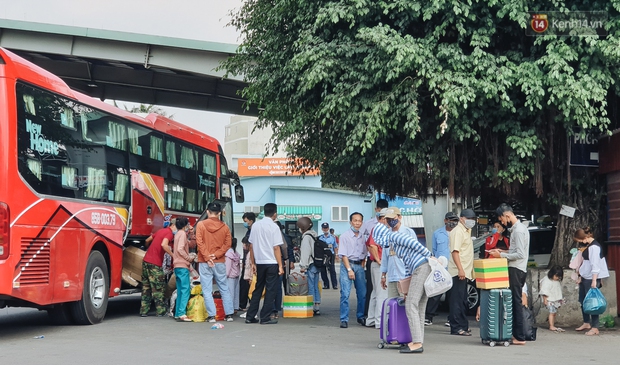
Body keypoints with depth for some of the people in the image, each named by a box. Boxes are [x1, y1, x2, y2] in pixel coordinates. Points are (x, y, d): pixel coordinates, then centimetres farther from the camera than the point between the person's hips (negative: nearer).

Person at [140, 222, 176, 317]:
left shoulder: (161, 231, 16)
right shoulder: (169, 233, -10)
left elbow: (147, 240, 26)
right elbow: (164, 245, -28)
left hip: (146, 261, 8)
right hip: (155, 264, -8)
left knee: (146, 288, 12)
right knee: (158, 288, 0)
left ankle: (143, 311, 14)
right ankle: (161, 311, 4)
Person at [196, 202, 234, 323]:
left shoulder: (200, 224, -2)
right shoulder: (224, 227, 4)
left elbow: (200, 242, -9)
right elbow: (228, 243, -2)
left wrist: (207, 257, -10)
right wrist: (216, 255, -7)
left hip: (204, 262, -2)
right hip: (220, 262, 2)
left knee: (207, 290, 1)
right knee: (224, 289, 11)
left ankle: (211, 316, -3)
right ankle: (229, 314, 10)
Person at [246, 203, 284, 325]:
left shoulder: (255, 225, 6)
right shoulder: (274, 227, -9)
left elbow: (251, 245, 8)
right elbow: (276, 248, -11)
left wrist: (253, 263, 15)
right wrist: (280, 266, -8)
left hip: (259, 263, 5)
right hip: (272, 263, -5)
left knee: (258, 290, 14)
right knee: (270, 291, 2)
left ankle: (250, 316, 14)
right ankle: (265, 318, 2)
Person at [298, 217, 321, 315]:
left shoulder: (306, 237, -12)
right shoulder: (314, 235, 15)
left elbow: (306, 252, -17)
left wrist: (303, 266, -14)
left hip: (310, 266, -9)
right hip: (316, 264, 9)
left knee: (310, 287, -5)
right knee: (316, 287, 11)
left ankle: (312, 308, -4)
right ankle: (317, 307, 15)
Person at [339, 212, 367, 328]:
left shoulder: (362, 237, 10)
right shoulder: (345, 236, -4)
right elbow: (343, 254, -8)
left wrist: (362, 266, 3)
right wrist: (349, 270, -14)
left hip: (359, 266, 5)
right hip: (347, 264, -5)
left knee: (362, 293, 6)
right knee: (345, 293, -10)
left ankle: (361, 316, 21)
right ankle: (344, 319, -7)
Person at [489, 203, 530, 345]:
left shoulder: (518, 230, -15)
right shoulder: (519, 228, 16)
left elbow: (520, 254, -21)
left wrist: (501, 255, -15)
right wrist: (503, 251, 12)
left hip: (516, 270, -10)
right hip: (517, 269, 10)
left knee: (516, 302, -7)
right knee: (514, 301, 10)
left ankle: (520, 337, -5)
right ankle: (516, 333, 13)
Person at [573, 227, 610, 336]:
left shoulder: (594, 247, -18)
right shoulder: (587, 245, 11)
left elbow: (595, 264, -23)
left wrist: (594, 281, -27)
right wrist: (580, 276, 18)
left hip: (592, 278, -10)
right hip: (585, 277, 10)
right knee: (582, 300, 15)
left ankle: (595, 328, 0)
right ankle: (587, 323, 29)